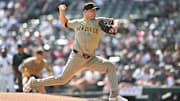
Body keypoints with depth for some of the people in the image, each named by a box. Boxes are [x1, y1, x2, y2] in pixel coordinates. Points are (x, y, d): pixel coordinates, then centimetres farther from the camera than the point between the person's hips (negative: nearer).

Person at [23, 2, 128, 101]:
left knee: (111, 67, -11)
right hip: (77, 57, -3)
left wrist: (115, 26, -19)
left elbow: (116, 21, 5)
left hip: (90, 59, 3)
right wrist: (61, 11, 9)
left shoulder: (99, 21, 8)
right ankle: (33, 83, 10)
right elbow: (64, 23, 27)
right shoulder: (77, 23, 10)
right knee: (63, 79, -5)